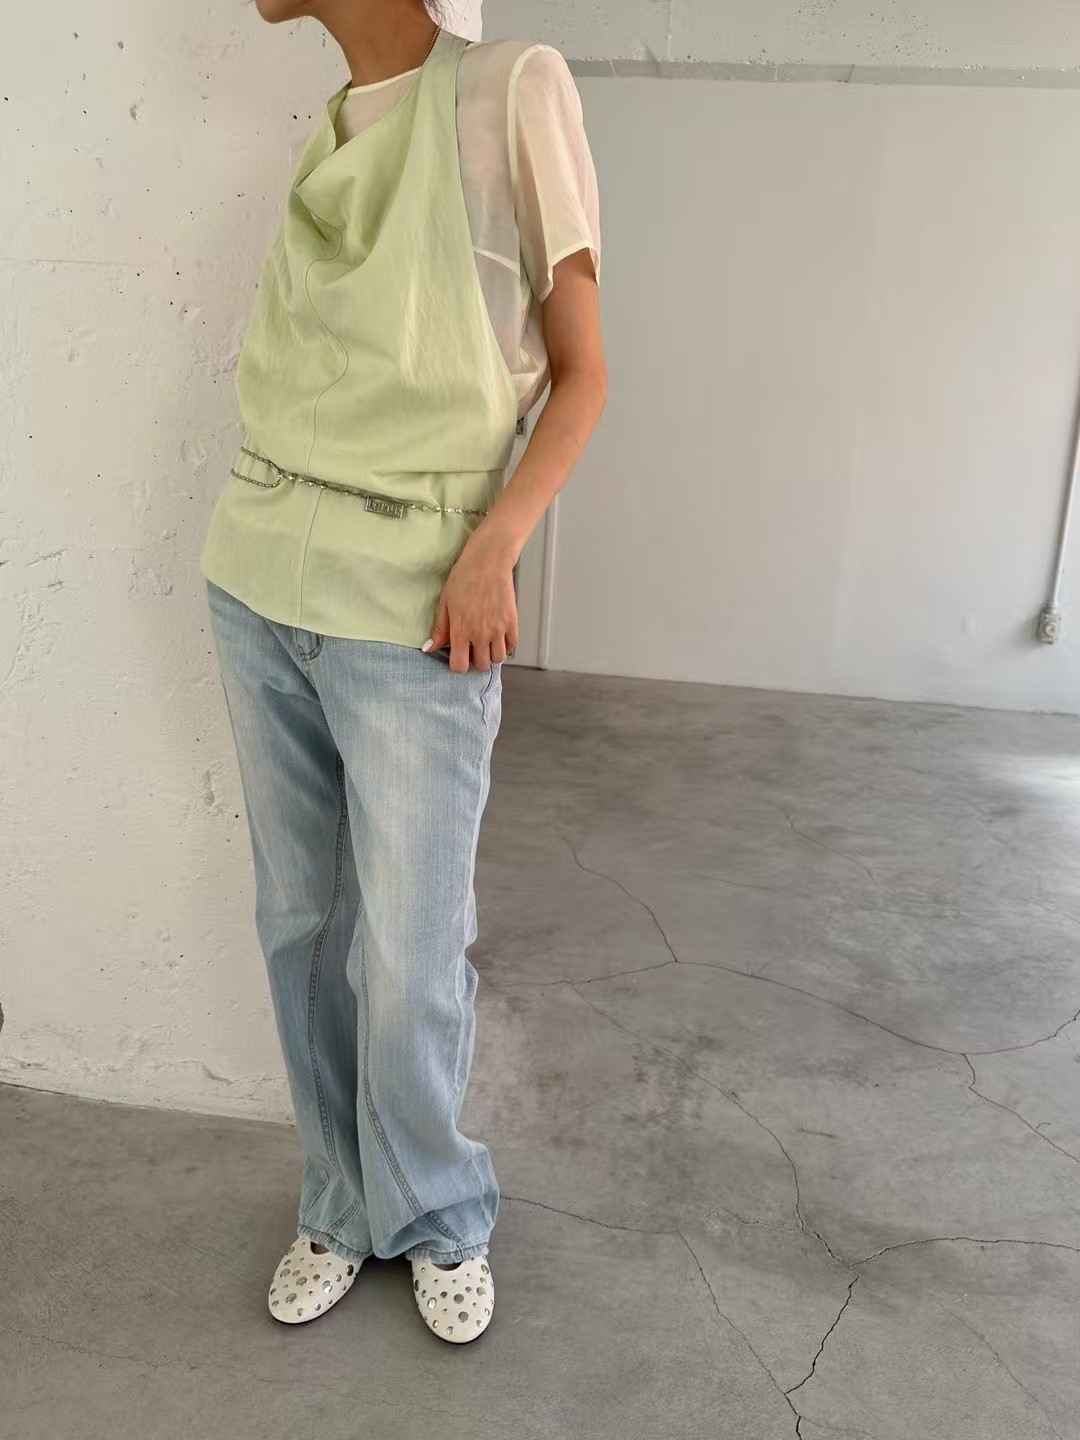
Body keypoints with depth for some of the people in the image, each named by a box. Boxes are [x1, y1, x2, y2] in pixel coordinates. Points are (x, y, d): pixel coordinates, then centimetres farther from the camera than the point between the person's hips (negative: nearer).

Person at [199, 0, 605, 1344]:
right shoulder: (322, 143, 14)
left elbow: (582, 371, -2)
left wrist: (492, 546, -15)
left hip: (413, 615, -5)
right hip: (256, 586, 6)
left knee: (409, 956, 2)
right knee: (299, 922, 11)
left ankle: (437, 1215, 28)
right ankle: (344, 1203, 31)